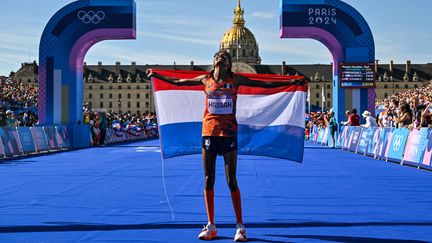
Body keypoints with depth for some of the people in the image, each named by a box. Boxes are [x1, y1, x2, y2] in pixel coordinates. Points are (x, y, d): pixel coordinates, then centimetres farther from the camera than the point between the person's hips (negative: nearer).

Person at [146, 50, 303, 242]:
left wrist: (292, 82, 2)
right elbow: (178, 82, 19)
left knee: (231, 181, -2)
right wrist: (156, 75, 21)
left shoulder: (235, 79, 3)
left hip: (229, 133, -2)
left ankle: (240, 226, 5)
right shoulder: (206, 79, 7)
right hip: (209, 131, 2)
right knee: (208, 180, 5)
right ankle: (211, 226, 14)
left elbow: (264, 84, 5)